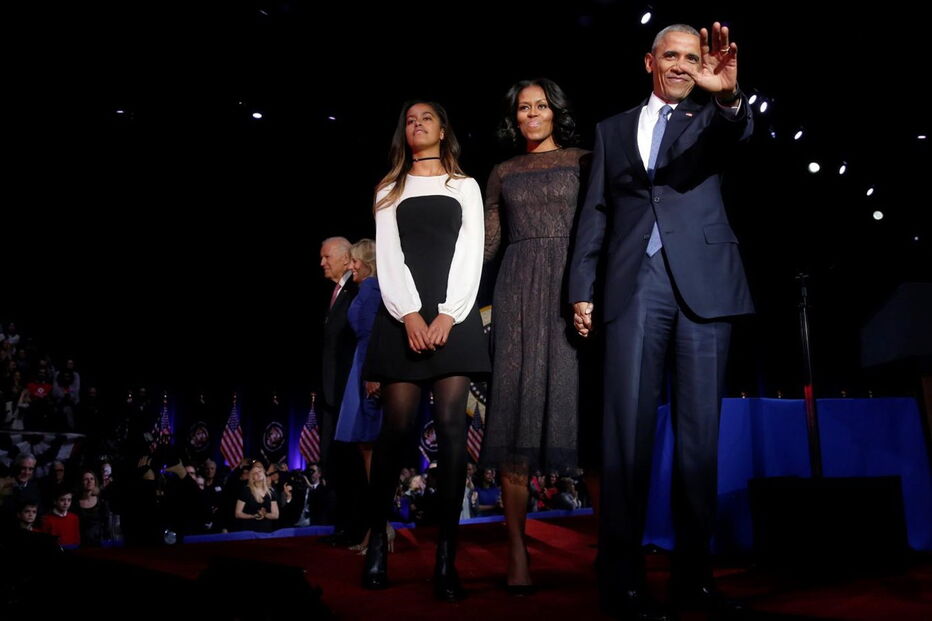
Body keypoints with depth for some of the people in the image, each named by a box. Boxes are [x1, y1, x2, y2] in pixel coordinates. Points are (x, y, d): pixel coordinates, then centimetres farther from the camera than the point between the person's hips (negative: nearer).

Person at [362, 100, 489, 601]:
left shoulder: (466, 187, 16)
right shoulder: (389, 190, 18)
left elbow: (471, 254, 4)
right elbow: (388, 256, 5)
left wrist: (448, 314, -10)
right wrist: (410, 314, -11)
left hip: (454, 313, 0)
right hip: (403, 314, 0)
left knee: (451, 427, -8)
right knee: (396, 426, -6)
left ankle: (446, 555, -6)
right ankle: (377, 537, 8)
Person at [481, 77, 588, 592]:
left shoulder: (582, 160, 13)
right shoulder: (503, 173, 19)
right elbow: (487, 241, 14)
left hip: (574, 285, -1)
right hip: (519, 289, 2)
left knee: (582, 402, -9)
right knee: (516, 402, -6)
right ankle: (516, 548, -5)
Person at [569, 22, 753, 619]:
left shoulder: (710, 119, 16)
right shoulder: (613, 129, 20)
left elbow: (737, 134, -8)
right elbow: (595, 213, 15)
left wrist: (728, 94, -32)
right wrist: (581, 289, 5)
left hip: (703, 283, 0)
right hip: (635, 285, 0)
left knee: (700, 428, 1)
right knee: (629, 425, -6)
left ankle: (694, 571, 8)